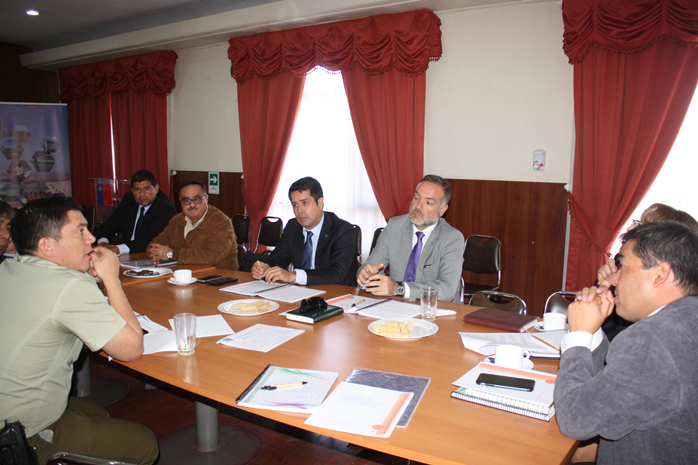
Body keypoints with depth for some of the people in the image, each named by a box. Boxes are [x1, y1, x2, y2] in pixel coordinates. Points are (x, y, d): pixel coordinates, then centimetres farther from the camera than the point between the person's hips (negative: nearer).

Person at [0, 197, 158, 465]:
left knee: (97, 414, 29)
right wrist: (110, 278, -13)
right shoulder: (71, 287, -25)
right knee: (144, 443, 5)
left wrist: (88, 278, 3)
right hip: (25, 442, -9)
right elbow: (132, 349, -19)